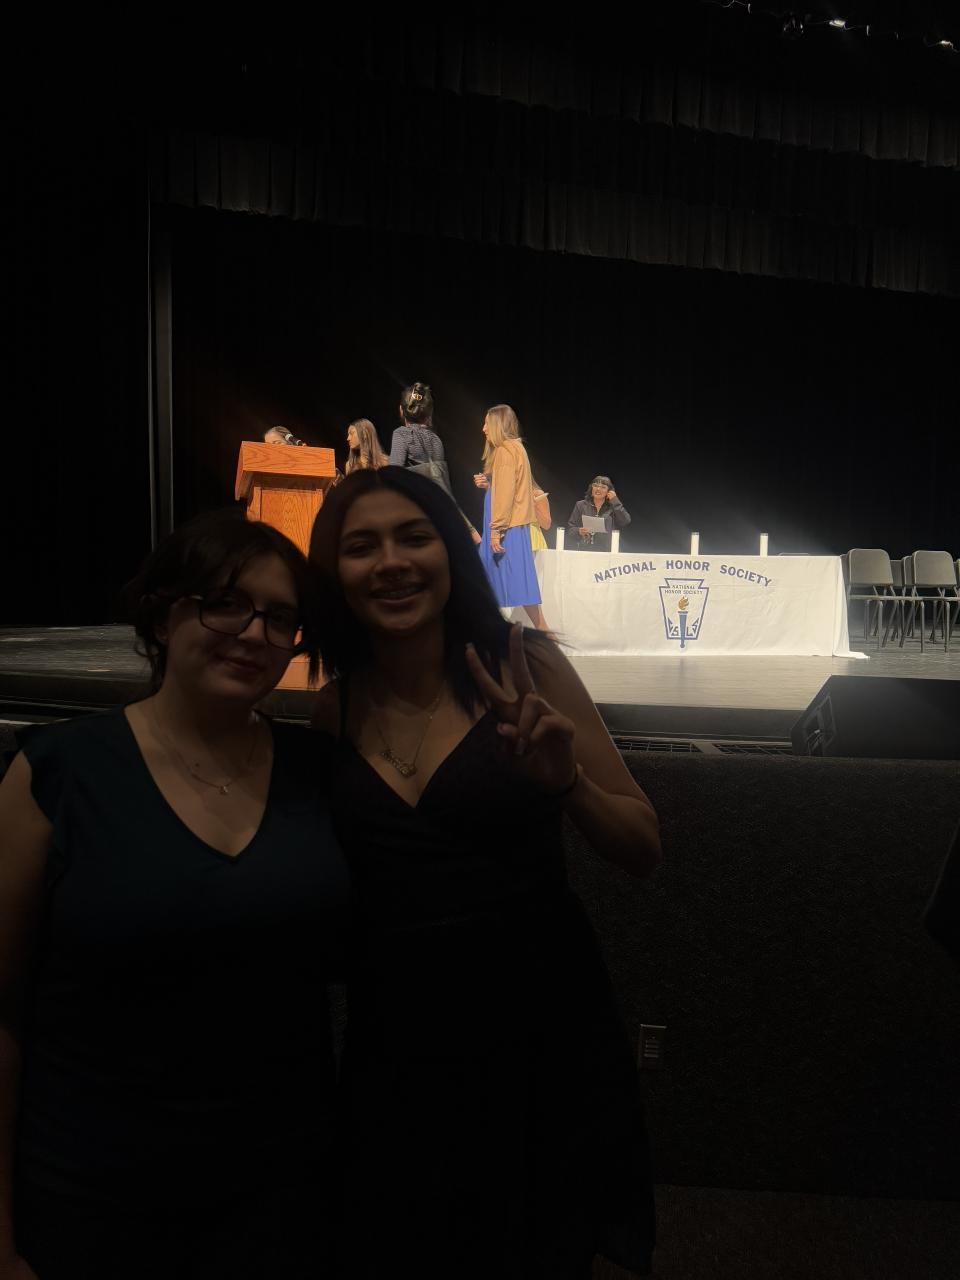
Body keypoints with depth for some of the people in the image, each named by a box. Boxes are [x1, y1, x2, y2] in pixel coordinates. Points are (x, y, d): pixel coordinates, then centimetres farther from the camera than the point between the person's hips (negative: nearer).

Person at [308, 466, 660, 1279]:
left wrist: (564, 781, -25)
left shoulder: (523, 664, -12)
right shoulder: (337, 708, -2)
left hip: (540, 1036, -2)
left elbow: (642, 852, -8)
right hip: (395, 1043, 3)